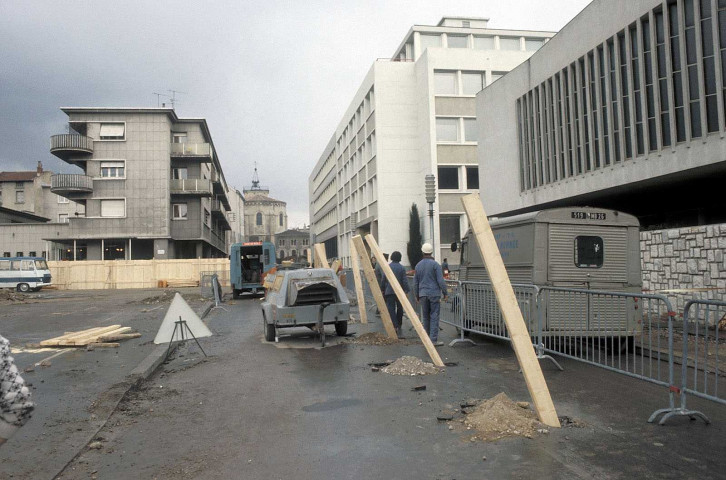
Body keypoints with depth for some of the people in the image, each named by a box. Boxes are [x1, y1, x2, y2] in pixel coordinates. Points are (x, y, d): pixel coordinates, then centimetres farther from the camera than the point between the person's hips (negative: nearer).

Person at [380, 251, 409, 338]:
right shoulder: (402, 268, -4)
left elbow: (383, 280, 4)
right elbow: (405, 281, -8)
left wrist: (382, 290, 14)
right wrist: (406, 291, -4)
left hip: (389, 292, 0)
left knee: (391, 309, -1)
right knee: (399, 309, 15)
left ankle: (395, 327, -14)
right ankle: (399, 327, 25)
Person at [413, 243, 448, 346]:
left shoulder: (418, 265, 8)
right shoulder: (435, 264, -7)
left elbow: (415, 282, 13)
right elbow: (440, 280, -10)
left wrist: (416, 295, 22)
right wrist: (445, 293, -1)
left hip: (423, 294, 5)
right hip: (434, 293, -4)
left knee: (426, 317, 12)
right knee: (434, 317, -3)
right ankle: (434, 340, -6)